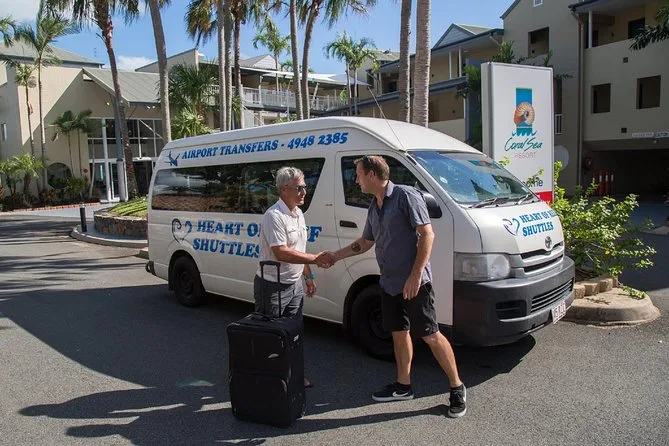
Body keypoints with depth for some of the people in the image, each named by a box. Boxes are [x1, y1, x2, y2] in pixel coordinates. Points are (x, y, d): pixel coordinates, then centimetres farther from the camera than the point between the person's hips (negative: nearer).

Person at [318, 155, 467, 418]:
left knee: (430, 335, -3)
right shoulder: (374, 207, 13)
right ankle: (403, 386, 30)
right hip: (389, 284, 8)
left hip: (414, 283, -8)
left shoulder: (406, 196, -13)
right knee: (399, 332, 16)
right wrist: (335, 257, 21)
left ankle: (457, 388, 12)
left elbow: (427, 234, -18)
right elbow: (364, 243, 24)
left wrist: (415, 275, -22)